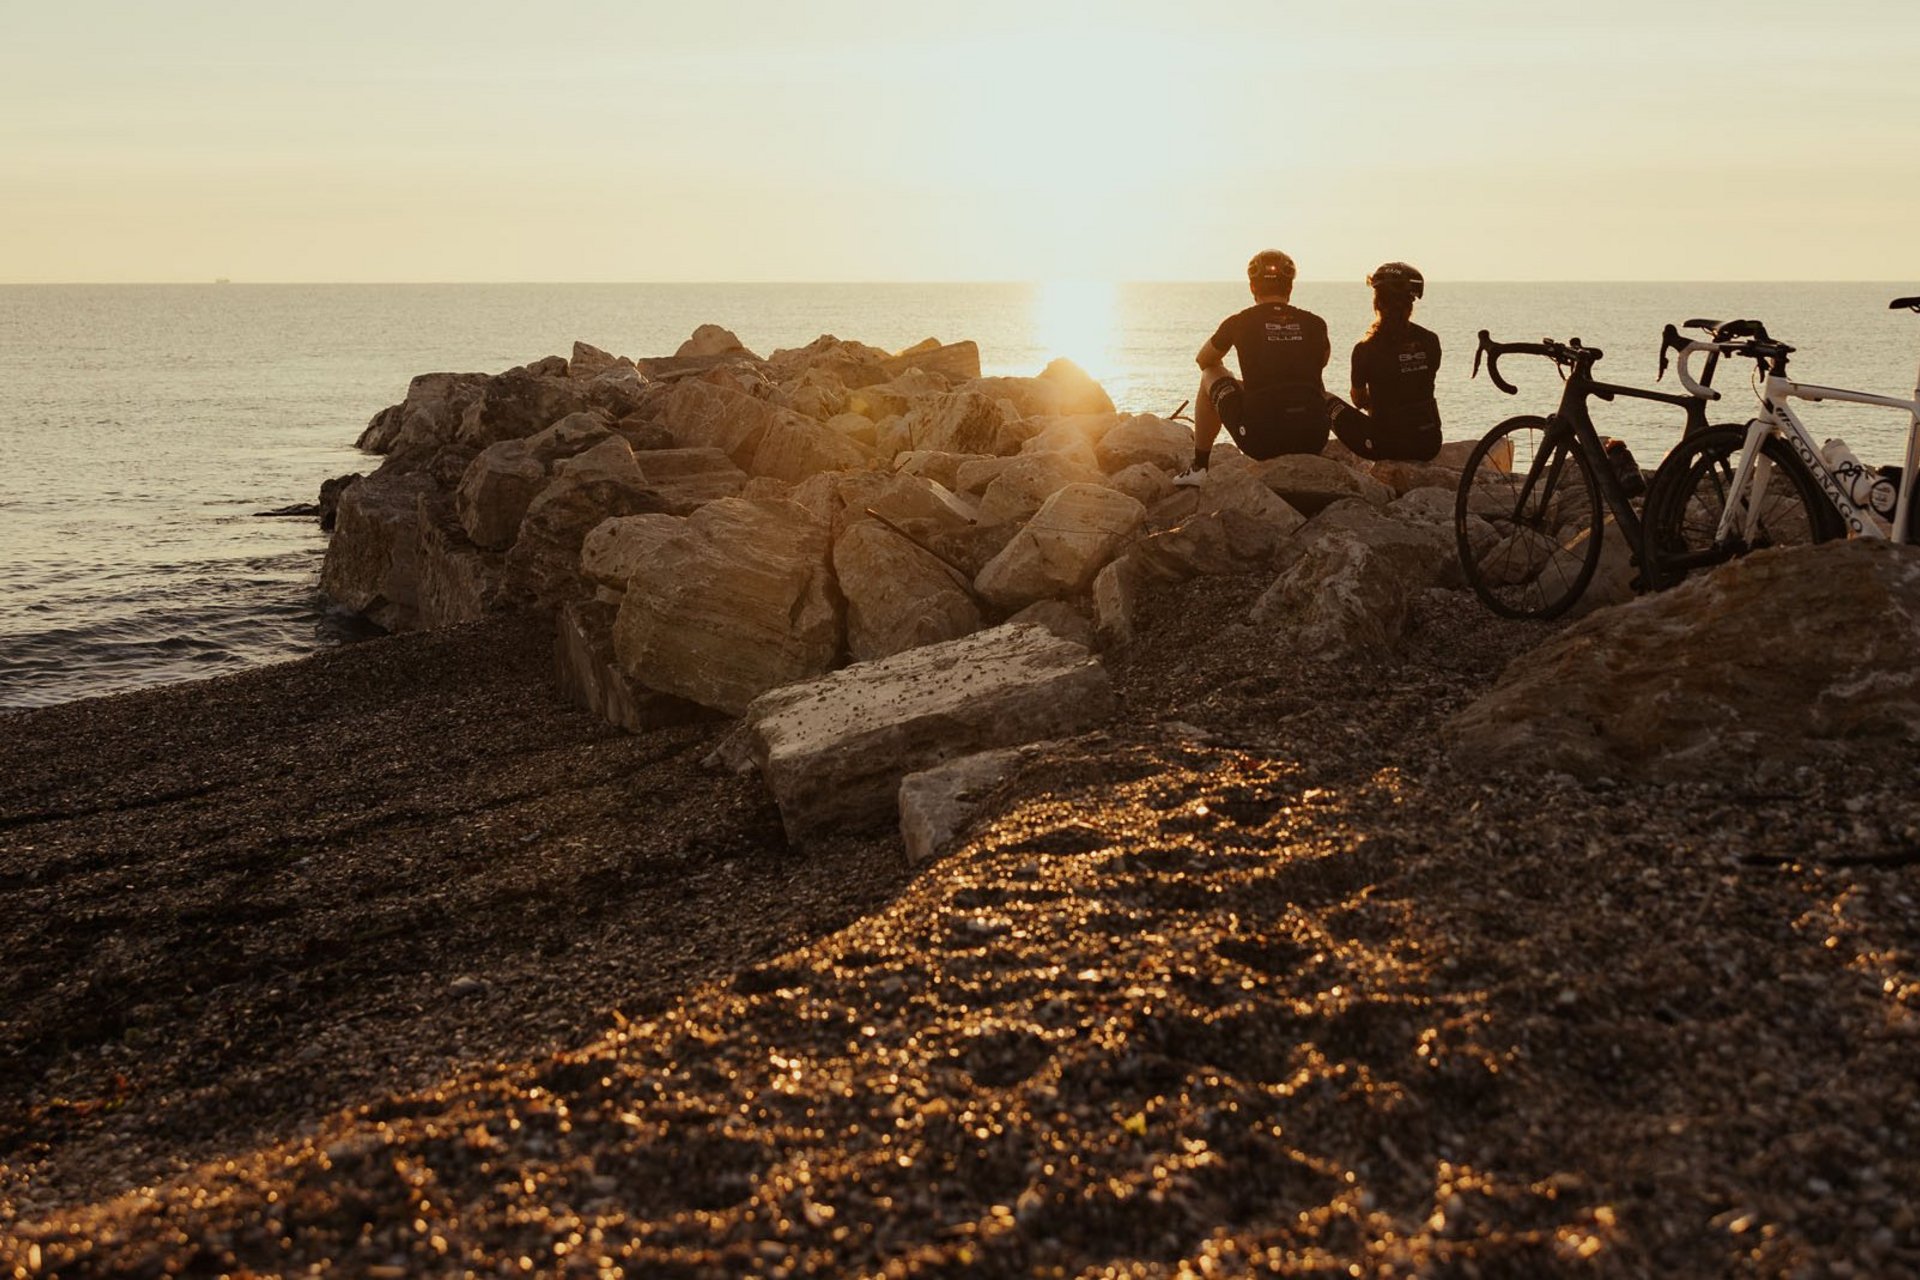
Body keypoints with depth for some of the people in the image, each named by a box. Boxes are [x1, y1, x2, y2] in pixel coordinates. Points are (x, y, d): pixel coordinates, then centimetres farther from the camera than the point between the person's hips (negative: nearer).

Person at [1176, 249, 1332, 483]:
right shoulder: (1314, 324, 8)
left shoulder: (1239, 323, 3)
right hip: (1313, 441, 3)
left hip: (1260, 440, -3)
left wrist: (1236, 383, 42)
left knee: (1210, 376, 24)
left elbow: (1203, 361, 23)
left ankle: (1199, 468, 25)